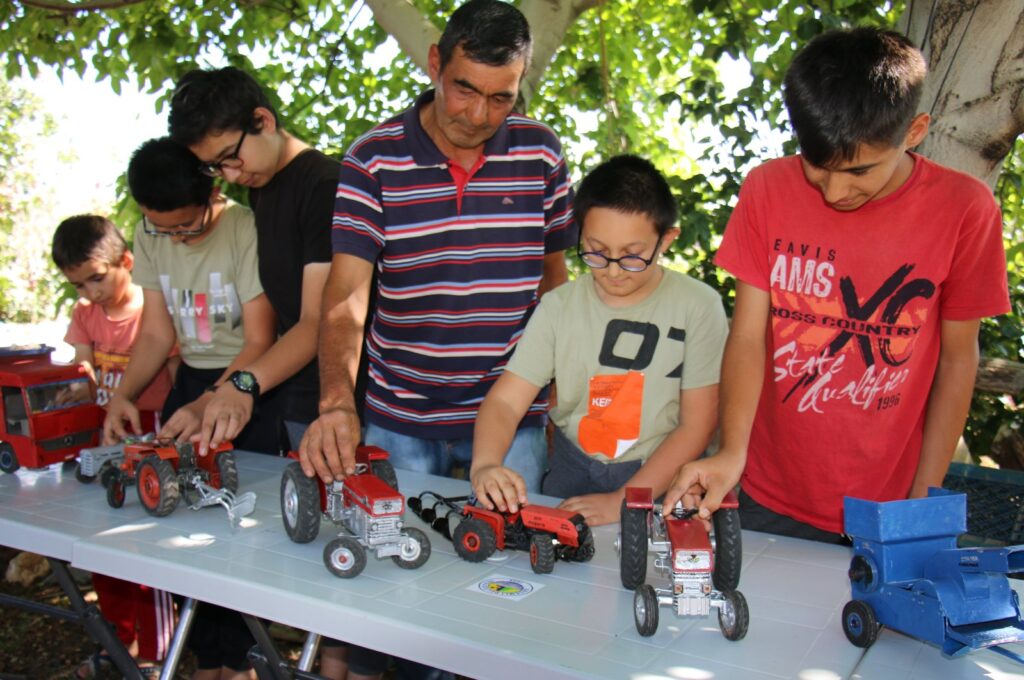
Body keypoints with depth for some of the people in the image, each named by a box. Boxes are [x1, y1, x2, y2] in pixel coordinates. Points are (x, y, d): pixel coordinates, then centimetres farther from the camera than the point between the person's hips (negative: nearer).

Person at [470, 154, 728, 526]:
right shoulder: (559, 306, 0)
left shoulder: (697, 306, -7)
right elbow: (505, 401, -6)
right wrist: (484, 465, -26)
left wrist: (623, 501, -15)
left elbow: (696, 426, -7)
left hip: (660, 478, -2)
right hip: (574, 469, 3)